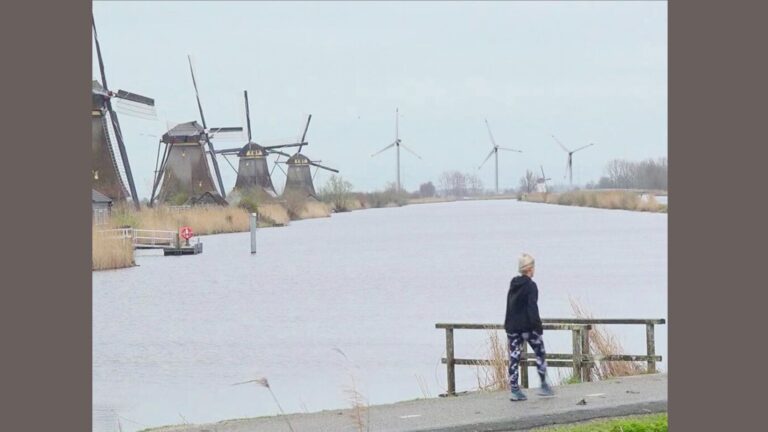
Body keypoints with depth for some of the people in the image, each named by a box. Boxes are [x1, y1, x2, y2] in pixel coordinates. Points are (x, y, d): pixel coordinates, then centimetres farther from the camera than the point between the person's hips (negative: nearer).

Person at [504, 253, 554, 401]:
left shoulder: (513, 285, 11)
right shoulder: (530, 286, -11)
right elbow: (532, 307, -18)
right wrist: (538, 326, -18)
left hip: (512, 327, 6)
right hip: (528, 327, -6)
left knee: (514, 358, 4)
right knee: (540, 354, 9)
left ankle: (514, 390, 1)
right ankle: (544, 386, 9)